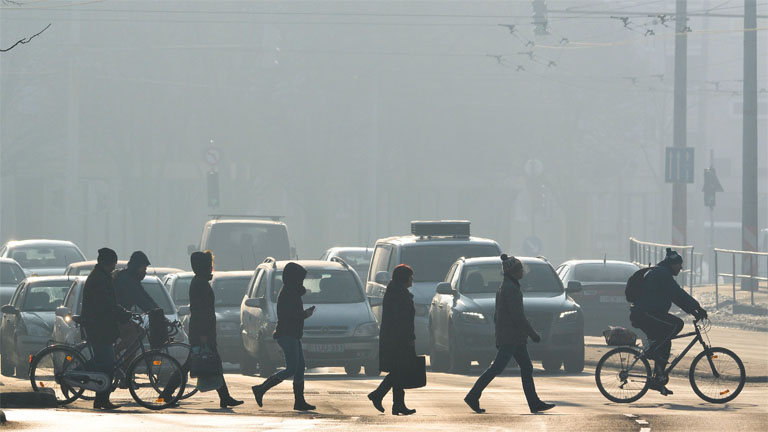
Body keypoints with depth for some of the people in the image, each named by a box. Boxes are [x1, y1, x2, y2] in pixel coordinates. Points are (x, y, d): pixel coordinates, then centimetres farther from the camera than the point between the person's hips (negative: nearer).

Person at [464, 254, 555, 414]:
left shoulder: (502, 288, 14)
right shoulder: (510, 288, -16)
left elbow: (497, 315, 18)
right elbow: (517, 315, -20)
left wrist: (499, 338, 21)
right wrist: (533, 333, -14)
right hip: (511, 337, -10)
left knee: (527, 368, 8)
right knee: (497, 368, -8)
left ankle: (535, 403, 7)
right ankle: (473, 396, -5)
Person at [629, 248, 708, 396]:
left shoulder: (661, 273, 24)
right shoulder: (661, 273, -11)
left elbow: (676, 296, 25)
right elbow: (678, 294, -18)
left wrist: (692, 311, 15)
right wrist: (697, 307, -17)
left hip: (639, 315, 11)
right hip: (645, 313, -11)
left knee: (664, 344, 11)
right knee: (677, 324, -19)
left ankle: (657, 380, 11)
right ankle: (653, 350, -15)